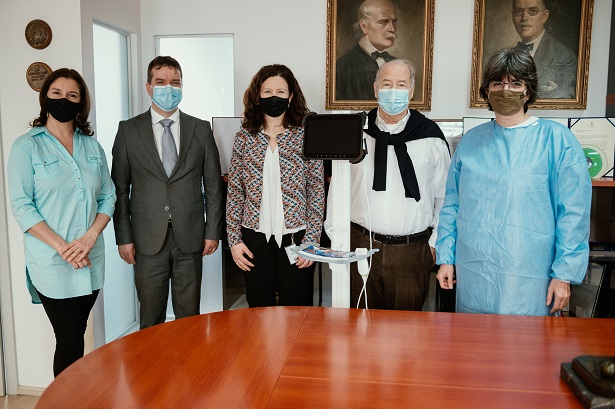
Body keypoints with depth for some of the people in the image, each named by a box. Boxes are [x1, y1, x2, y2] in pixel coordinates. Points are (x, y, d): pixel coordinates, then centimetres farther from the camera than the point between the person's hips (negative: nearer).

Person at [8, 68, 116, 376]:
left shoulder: (92, 147, 9)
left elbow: (108, 197, 7)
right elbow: (21, 206, -8)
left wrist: (90, 237, -9)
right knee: (70, 339, -1)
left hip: (90, 259, 4)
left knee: (77, 334, 11)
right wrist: (62, 247, -15)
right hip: (51, 263, -3)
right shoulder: (26, 146, -3)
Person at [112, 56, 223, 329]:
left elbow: (213, 184, 5)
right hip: (148, 240, 0)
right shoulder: (128, 130, 3)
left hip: (190, 239, 1)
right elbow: (120, 188, 3)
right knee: (151, 319, 9)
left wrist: (213, 231, 1)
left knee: (189, 316, 10)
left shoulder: (201, 129, 5)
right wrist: (123, 237, -1)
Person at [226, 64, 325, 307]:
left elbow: (317, 194, -1)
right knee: (259, 312, 12)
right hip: (255, 239, 2)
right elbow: (234, 193, 5)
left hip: (295, 238, -1)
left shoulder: (305, 137, -1)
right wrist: (234, 239, 1)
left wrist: (311, 241, -5)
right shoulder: (244, 138, 4)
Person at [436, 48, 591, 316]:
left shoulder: (557, 139, -3)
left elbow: (573, 212, -6)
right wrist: (445, 258, 5)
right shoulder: (470, 141, 8)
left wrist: (564, 274, -10)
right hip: (472, 274, 3)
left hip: (529, 281, -3)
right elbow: (451, 204, 10)